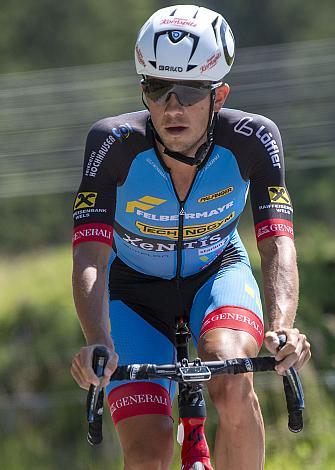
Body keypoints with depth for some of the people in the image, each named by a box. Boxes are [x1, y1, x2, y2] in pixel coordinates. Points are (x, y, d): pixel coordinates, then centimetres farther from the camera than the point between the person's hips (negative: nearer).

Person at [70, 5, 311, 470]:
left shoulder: (252, 140, -27)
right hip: (135, 290, 0)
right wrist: (97, 343, -53)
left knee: (232, 385, -32)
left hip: (217, 273, 0)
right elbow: (90, 256, -35)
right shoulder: (115, 142, -30)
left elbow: (277, 244, -33)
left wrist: (282, 327, -53)